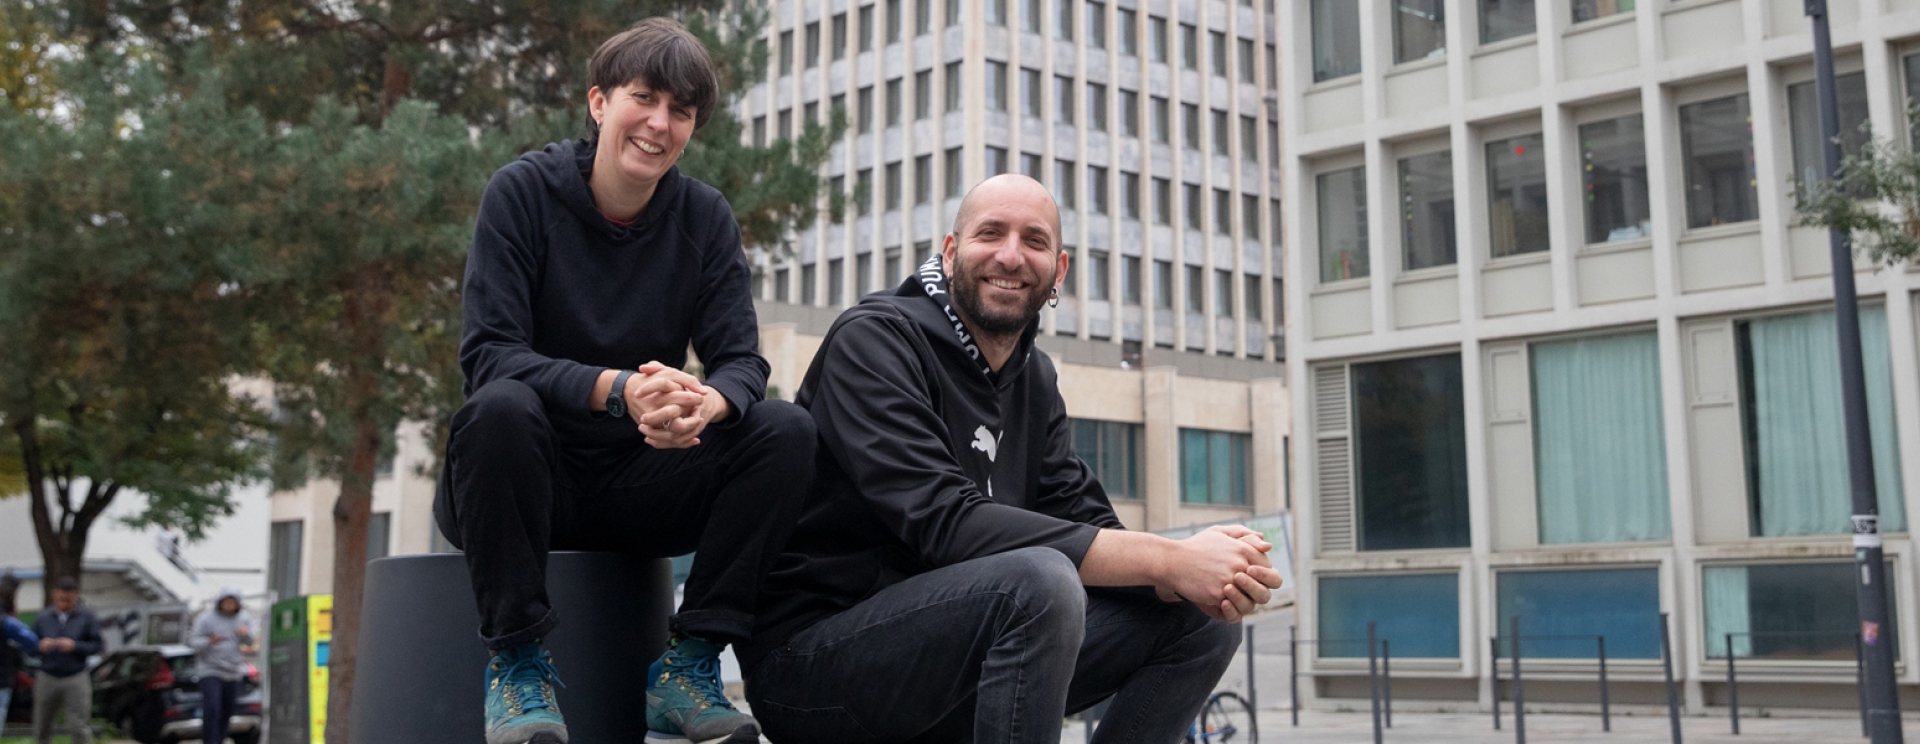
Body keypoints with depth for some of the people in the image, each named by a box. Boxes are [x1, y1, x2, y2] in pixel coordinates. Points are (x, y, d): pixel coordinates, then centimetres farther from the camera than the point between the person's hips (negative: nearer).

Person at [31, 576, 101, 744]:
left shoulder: (86, 617, -1)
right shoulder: (43, 617, 3)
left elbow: (95, 646, -2)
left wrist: (75, 646, -18)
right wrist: (40, 646, -17)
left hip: (76, 679, -2)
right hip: (47, 678, 2)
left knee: (79, 727, -4)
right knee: (41, 729, 11)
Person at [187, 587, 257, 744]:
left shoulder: (244, 618, 7)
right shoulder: (206, 618, -4)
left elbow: (252, 642, 1)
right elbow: (193, 641, -6)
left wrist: (247, 634, -23)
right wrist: (209, 642, -26)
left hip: (233, 673, 4)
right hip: (211, 671, -4)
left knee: (227, 712, 9)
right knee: (212, 710, -17)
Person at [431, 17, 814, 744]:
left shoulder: (706, 217, 1)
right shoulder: (524, 192, -10)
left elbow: (742, 361, -6)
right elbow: (487, 355, -19)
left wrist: (707, 402, -32)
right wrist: (616, 390, -36)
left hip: (639, 481, 3)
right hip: (525, 483, -3)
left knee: (786, 430, -18)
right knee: (500, 407, -35)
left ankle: (688, 662, -14)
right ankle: (516, 657, -21)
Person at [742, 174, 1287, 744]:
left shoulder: (1035, 379, 13)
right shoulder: (874, 339, -12)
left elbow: (1084, 522, 3)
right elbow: (947, 522, -25)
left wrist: (1198, 574, -20)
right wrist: (1168, 560, -26)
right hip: (809, 663, -7)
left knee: (1200, 620, -1)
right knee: (1040, 581, -33)